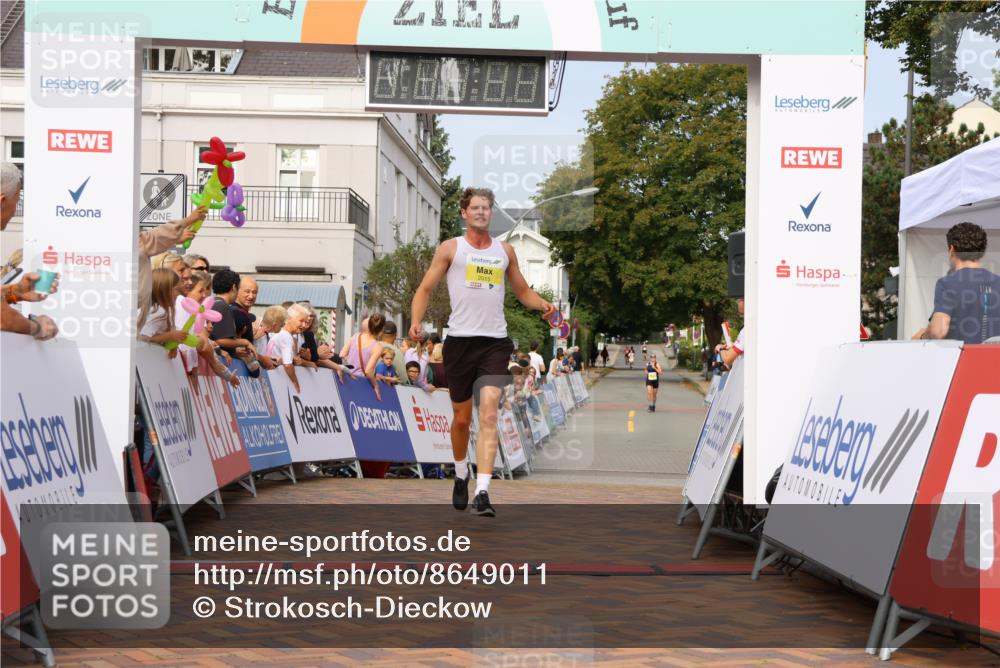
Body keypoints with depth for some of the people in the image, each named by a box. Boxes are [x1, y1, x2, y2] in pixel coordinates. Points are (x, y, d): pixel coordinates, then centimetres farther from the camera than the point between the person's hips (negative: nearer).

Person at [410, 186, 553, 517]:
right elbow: (425, 288, 5)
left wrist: (544, 305, 2)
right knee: (462, 418, 9)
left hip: (495, 342, 1)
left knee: (489, 415, -14)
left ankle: (482, 491, -18)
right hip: (460, 340, -1)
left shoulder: (505, 250, 14)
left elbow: (523, 291, 23)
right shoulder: (450, 248, 5)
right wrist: (416, 322, -13)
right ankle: (461, 474, 36)